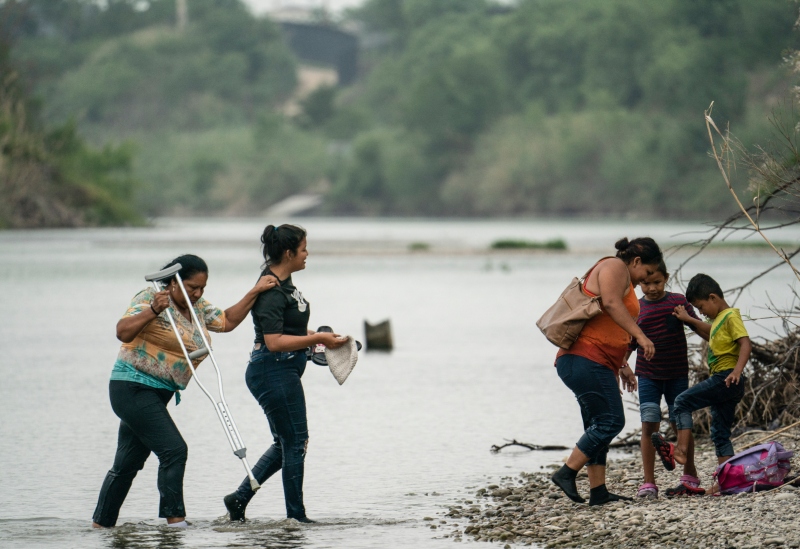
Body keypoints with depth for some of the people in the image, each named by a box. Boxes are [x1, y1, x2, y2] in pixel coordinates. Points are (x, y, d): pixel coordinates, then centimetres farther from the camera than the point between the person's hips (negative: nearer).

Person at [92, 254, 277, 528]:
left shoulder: (198, 308, 13)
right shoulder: (151, 298, -12)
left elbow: (227, 321, 20)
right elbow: (123, 332, -22)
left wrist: (255, 292, 14)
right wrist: (153, 311, -34)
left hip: (157, 393, 9)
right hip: (134, 389, -9)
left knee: (127, 464, 12)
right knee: (173, 449, -17)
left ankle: (101, 523, 20)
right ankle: (175, 521, -17)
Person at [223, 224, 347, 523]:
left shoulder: (283, 282, 12)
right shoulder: (271, 291, -20)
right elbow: (275, 341, -25)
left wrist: (315, 336, 12)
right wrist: (317, 339, -23)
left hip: (283, 372, 11)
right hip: (275, 372, -11)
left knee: (285, 443, 16)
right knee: (295, 442, -2)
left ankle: (239, 498, 19)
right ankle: (296, 516, 7)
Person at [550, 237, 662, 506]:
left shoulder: (624, 279, 28)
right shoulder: (615, 267, -2)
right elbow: (611, 304, -21)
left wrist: (622, 366, 30)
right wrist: (640, 335, -24)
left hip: (597, 363, 12)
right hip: (585, 360, -12)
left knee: (597, 427, 9)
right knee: (611, 420, -14)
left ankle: (598, 491, 7)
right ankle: (567, 473, -13)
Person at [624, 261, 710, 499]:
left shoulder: (677, 302, 0)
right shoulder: (635, 309, 2)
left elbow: (705, 331, 1)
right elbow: (628, 345, 8)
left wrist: (690, 319, -19)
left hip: (677, 374, 0)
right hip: (648, 375, 0)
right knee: (649, 425, -7)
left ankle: (690, 477, 22)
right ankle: (648, 483, -4)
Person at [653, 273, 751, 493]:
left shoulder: (731, 316, -9)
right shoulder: (719, 319, 20)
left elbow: (746, 344, -20)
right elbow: (710, 334, 41)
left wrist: (737, 371, -32)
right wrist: (687, 320, 37)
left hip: (726, 379, -11)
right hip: (720, 381, 11)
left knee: (683, 401, -12)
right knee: (720, 433, 9)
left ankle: (681, 451, -19)